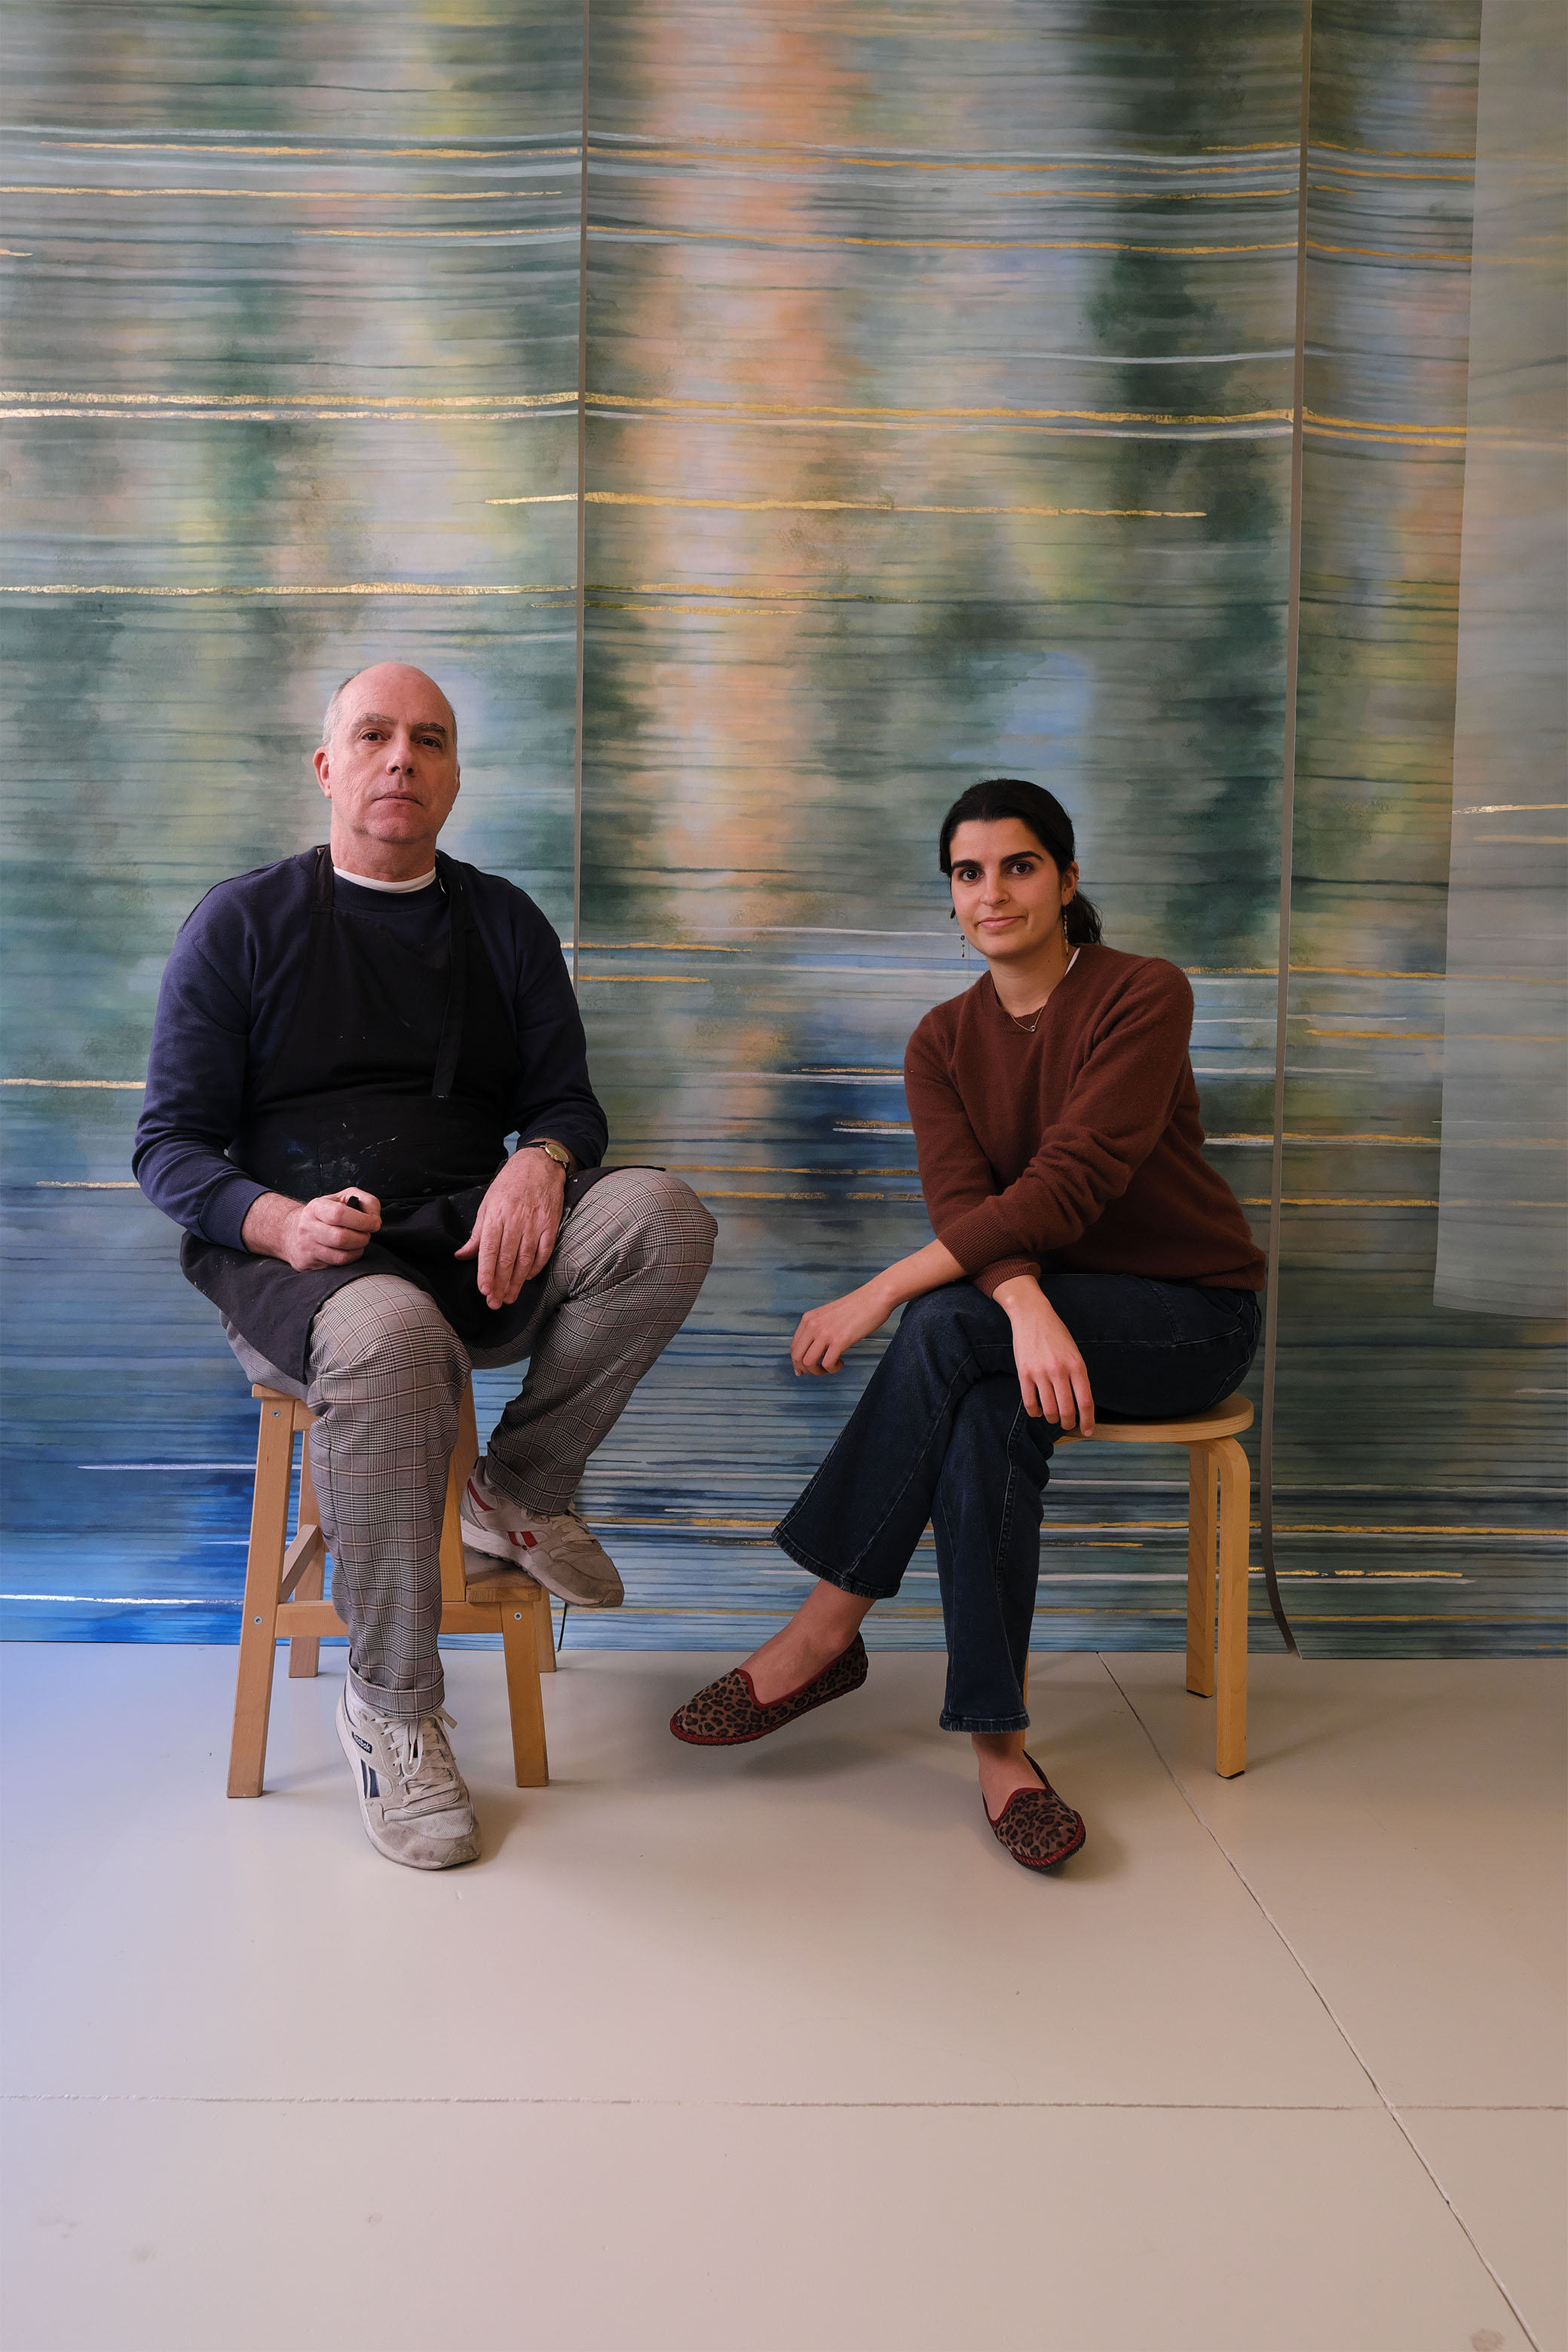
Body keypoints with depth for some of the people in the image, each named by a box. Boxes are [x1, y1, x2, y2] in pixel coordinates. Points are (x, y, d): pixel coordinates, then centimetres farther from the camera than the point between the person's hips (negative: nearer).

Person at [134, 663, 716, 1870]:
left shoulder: (505, 923, 16)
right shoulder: (245, 921, 6)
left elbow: (569, 1101, 14)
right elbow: (171, 1145, 2)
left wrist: (540, 1161, -13)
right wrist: (280, 1220, -20)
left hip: (471, 1249, 4)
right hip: (290, 1259, -3)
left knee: (663, 1213, -25)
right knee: (389, 1339, -39)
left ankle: (522, 1490, -8)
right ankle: (391, 1708, -21)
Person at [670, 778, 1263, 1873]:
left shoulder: (1144, 994, -12)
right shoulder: (943, 1042, 4)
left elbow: (1071, 1184, -23)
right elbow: (958, 1203, -11)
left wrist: (883, 1292, -27)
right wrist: (1025, 1308, -34)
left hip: (1192, 1312, -4)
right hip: (1041, 1300, 4)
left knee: (946, 1328, -31)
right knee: (989, 1419, -32)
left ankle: (826, 1630, -21)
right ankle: (998, 1744, -23)